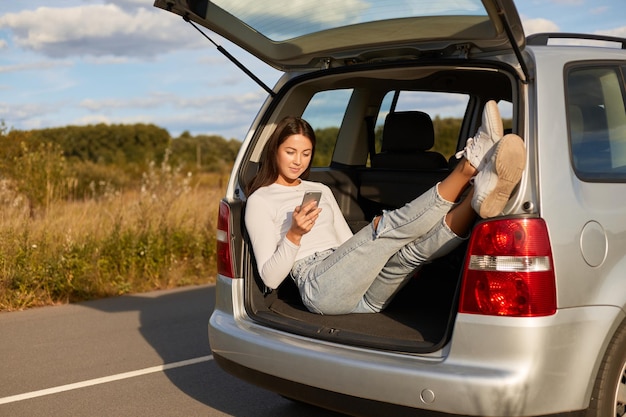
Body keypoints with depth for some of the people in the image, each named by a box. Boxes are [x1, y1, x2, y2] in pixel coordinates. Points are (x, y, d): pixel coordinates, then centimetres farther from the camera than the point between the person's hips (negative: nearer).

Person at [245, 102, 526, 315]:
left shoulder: (320, 190, 27)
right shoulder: (260, 200, 8)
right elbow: (270, 278, 0)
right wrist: (295, 234, -16)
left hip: (363, 294, 6)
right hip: (320, 289, -6)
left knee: (413, 246, -25)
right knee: (388, 228, -27)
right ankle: (469, 164, -32)